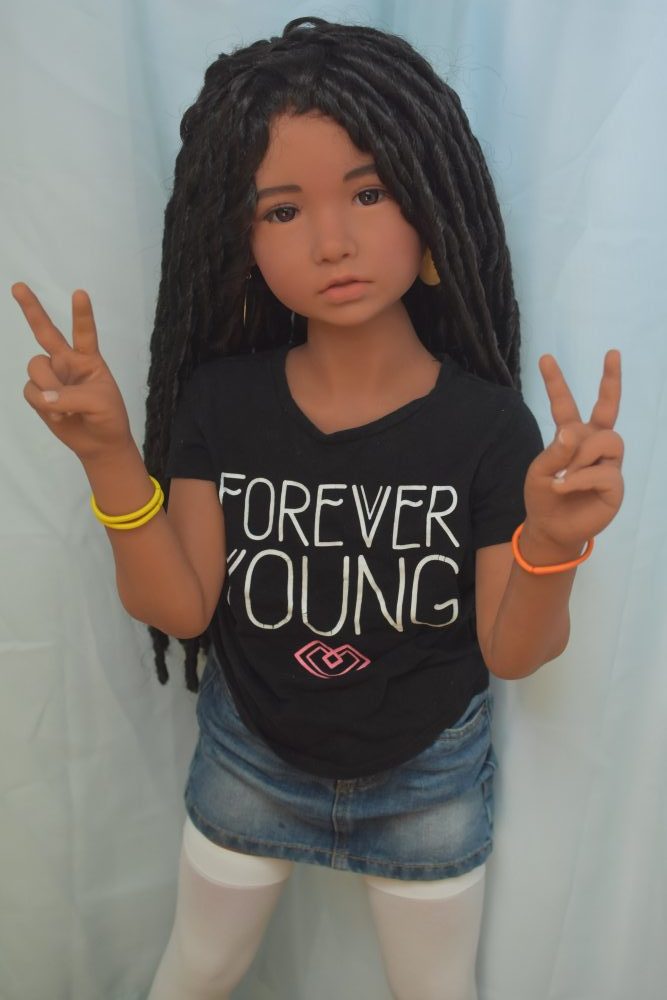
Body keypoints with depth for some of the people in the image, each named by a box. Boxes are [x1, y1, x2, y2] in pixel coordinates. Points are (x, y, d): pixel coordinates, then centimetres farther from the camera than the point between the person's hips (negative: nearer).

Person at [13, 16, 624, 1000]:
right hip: (248, 760, 2)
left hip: (430, 779, 0)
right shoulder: (220, 401, -15)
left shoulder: (486, 422, -21)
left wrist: (552, 545, -38)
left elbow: (511, 653, -17)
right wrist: (111, 457, -31)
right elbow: (179, 611, -17)